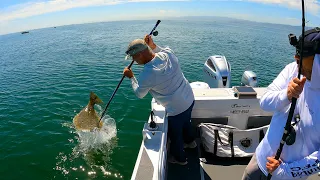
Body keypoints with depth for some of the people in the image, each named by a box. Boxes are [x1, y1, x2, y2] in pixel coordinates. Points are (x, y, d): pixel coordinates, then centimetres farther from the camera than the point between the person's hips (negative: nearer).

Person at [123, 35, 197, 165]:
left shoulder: (147, 74, -28)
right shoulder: (168, 53, -11)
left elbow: (139, 94, -7)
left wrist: (131, 77, 4)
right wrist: (153, 46, 3)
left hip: (176, 109, -7)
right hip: (189, 98, 7)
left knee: (175, 134, 20)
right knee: (185, 122, 34)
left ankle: (179, 158, 47)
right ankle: (190, 141, 62)